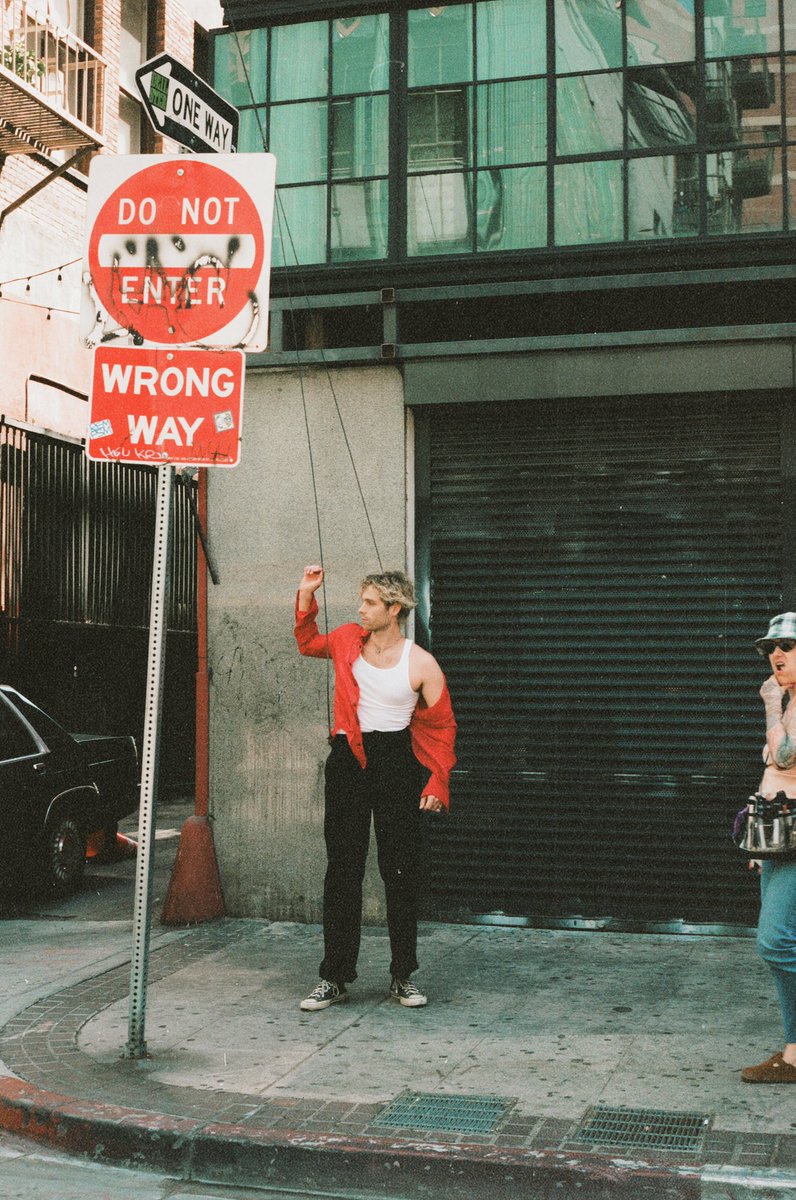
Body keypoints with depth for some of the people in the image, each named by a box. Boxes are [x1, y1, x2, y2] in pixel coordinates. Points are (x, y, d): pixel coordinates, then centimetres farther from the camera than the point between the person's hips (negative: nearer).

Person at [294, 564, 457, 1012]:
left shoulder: (422, 664, -6)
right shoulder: (349, 639, 4)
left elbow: (441, 726, 0)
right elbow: (308, 643, 25)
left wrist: (437, 783, -7)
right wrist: (307, 596, 11)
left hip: (395, 761, -2)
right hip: (347, 760, 3)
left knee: (401, 871, 3)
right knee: (343, 870, 3)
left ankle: (403, 976, 16)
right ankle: (335, 978, 10)